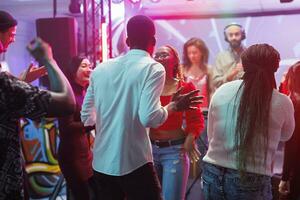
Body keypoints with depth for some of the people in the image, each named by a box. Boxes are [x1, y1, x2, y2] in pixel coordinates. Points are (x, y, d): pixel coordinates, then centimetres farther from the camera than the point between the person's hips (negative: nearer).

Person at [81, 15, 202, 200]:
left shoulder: (101, 69, 5)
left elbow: (87, 117, 11)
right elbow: (150, 118, -20)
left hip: (101, 163, 5)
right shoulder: (153, 68, -9)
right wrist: (175, 105, -3)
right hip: (135, 163, -5)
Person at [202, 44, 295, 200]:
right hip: (251, 181, -2)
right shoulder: (282, 102, -9)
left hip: (213, 174, 2)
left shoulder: (221, 91, -3)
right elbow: (285, 135, 13)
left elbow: (211, 136, 7)